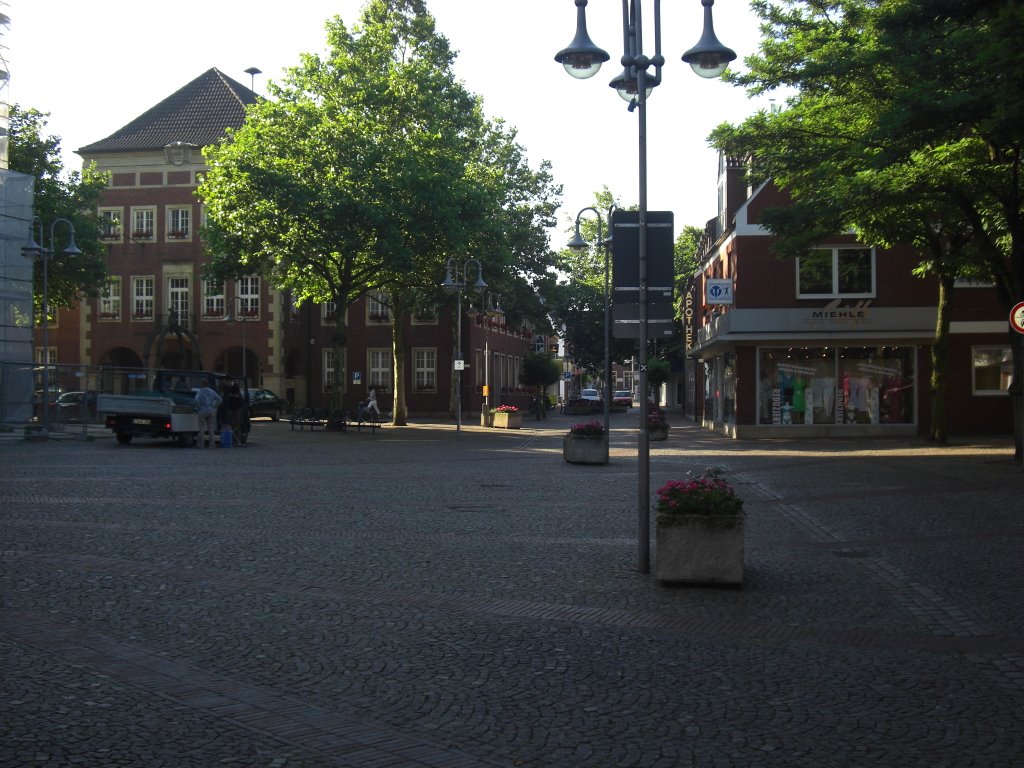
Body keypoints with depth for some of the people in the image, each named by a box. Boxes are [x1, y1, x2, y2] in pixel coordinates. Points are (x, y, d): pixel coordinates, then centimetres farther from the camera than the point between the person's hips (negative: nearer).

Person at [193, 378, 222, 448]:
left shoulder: (200, 392, -5)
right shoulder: (212, 391, 9)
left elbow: (197, 400, -21)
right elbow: (220, 399, 4)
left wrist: (198, 408, -8)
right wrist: (214, 406, 7)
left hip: (203, 411, -4)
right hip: (211, 411, 4)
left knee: (201, 429, 0)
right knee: (211, 429, 9)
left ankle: (200, 444, -1)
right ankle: (212, 444, 7)